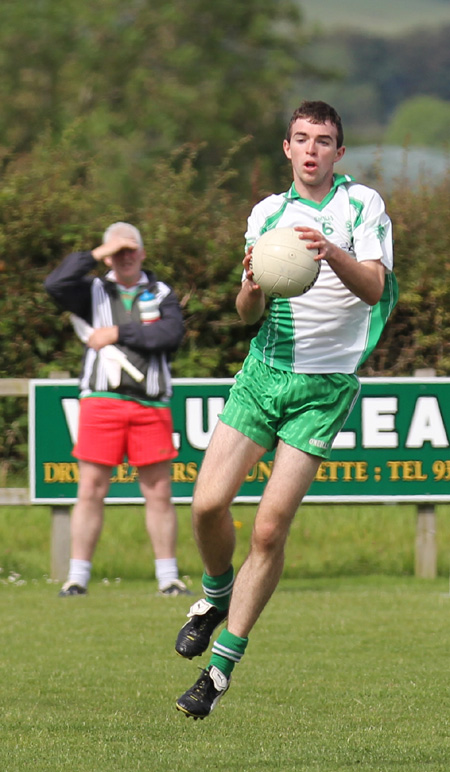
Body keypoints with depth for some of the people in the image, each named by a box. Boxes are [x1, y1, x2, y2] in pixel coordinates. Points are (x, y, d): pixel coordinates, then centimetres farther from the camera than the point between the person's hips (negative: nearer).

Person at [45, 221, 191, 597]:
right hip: (101, 400, 0)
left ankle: (169, 576, 8)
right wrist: (97, 255, -7)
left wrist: (119, 333, -8)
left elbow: (172, 334, -7)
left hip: (150, 403, 0)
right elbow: (56, 284, -8)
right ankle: (78, 577, 0)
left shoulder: (161, 293, 12)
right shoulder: (94, 292, 12)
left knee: (159, 492, 2)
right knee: (91, 491, -3)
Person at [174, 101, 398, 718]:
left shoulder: (362, 204, -3)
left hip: (325, 385, -4)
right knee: (209, 504, -7)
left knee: (270, 529, -9)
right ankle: (217, 593, 25)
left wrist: (333, 254, -36)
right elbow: (248, 313, 12)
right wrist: (252, 288, -11)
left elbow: (374, 288, -16)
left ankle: (223, 665, -2)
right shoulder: (267, 212, 11)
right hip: (264, 370, 4)